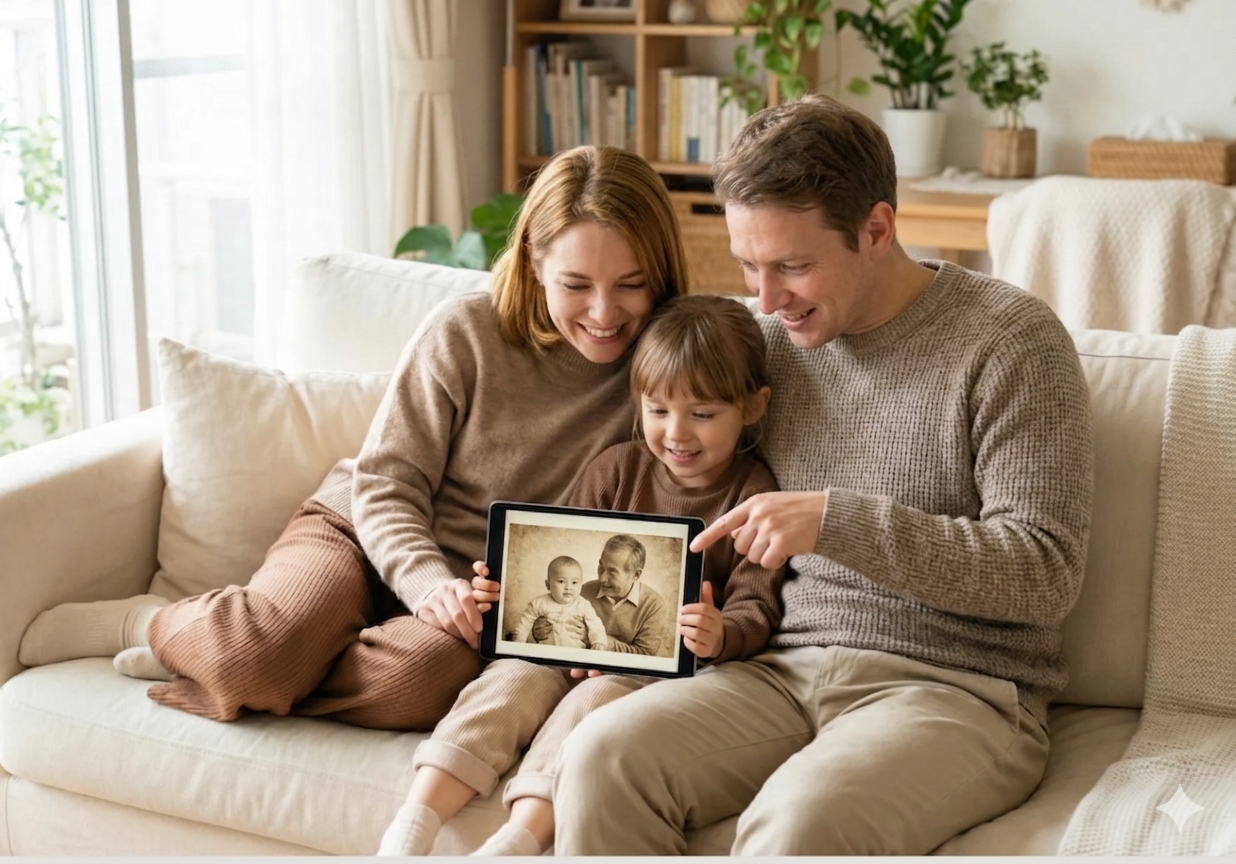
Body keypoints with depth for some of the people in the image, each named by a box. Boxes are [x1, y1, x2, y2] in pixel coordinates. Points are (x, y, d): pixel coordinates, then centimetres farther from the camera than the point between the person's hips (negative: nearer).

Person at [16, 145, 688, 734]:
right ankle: (146, 622, 3)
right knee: (264, 648, -32)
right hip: (360, 535, -1)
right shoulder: (465, 332, -9)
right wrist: (428, 580, -26)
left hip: (484, 593, 1)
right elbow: (386, 482, -7)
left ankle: (222, 659, -11)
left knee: (418, 679, -36)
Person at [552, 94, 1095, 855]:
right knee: (602, 756, -21)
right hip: (783, 670, 5)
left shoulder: (1011, 340, -7)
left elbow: (1046, 572, -13)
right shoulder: (768, 337, 11)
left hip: (955, 688, -5)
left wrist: (838, 521, -20)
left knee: (797, 821, -35)